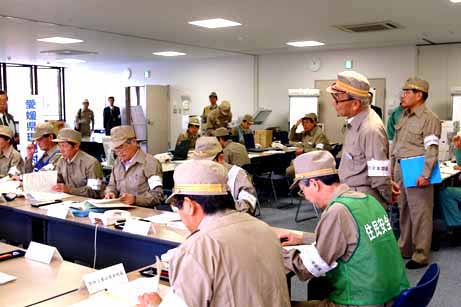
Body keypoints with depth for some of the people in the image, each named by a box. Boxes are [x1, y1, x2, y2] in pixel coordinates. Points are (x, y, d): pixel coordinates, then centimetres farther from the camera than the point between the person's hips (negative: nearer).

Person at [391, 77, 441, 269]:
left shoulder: (429, 119, -10)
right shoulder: (403, 116, 14)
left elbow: (432, 149, -15)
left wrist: (425, 175, -20)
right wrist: (391, 167, 18)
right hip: (400, 169, 8)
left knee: (420, 214, -1)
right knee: (403, 211, 16)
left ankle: (421, 255, 8)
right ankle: (404, 248, 28)